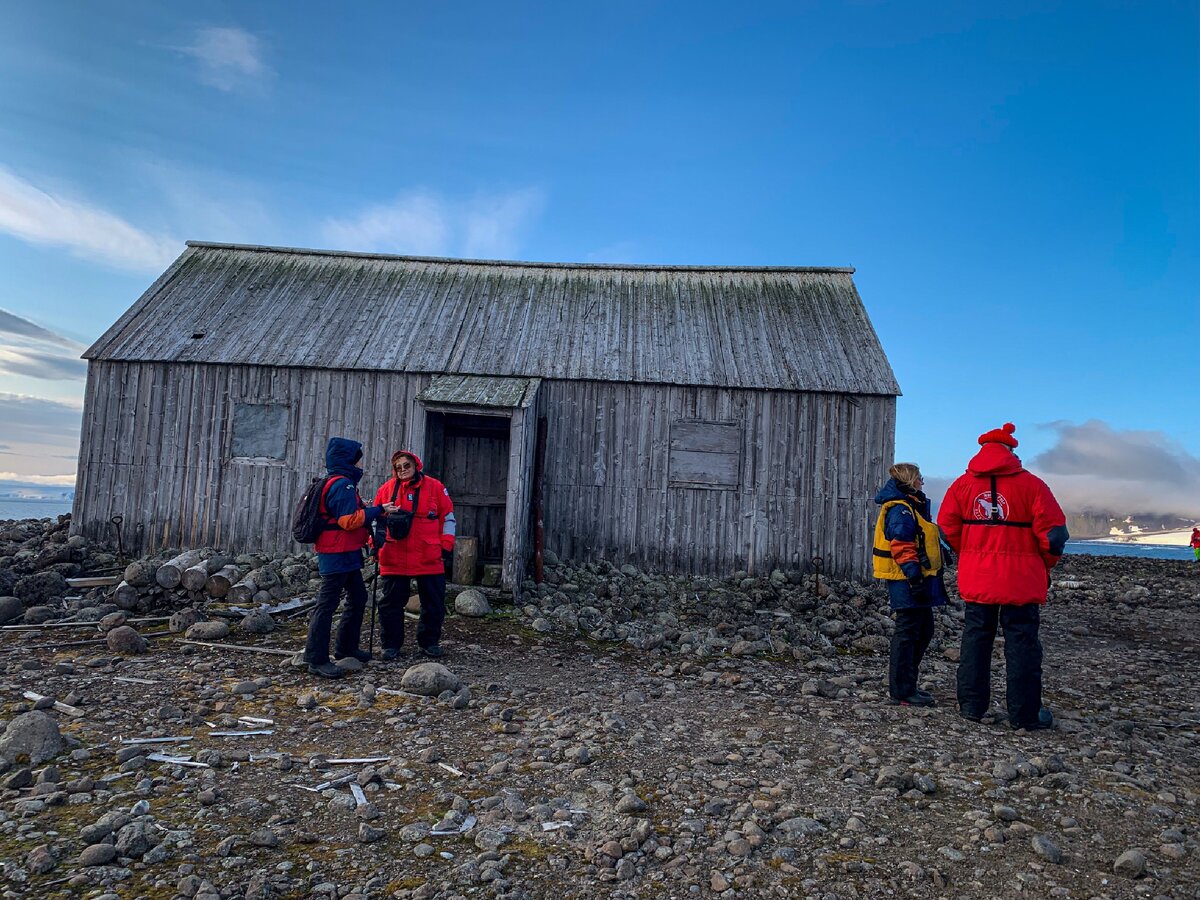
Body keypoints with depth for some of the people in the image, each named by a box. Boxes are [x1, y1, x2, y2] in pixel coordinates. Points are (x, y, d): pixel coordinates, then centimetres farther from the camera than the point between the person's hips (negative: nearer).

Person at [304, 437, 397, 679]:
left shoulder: (342, 483, 16)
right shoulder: (342, 485, -17)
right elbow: (349, 520, -22)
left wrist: (369, 509, 9)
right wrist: (378, 510, -16)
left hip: (346, 554, 11)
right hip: (337, 554, -11)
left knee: (358, 597, 19)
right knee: (327, 604, -6)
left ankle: (346, 647, 29)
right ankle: (316, 659, 0)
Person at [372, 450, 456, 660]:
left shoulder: (435, 487, 0)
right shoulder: (386, 489, 2)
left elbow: (447, 517, 5)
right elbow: (376, 519, 11)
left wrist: (446, 546, 1)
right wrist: (376, 539, -5)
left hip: (429, 558, 0)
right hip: (394, 559, 0)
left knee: (434, 603, 8)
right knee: (392, 603, 7)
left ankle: (429, 642, 25)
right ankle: (391, 644, 21)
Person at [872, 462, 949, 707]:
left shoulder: (912, 507, 20)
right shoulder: (901, 510, -15)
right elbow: (902, 548, -22)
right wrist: (915, 576, -24)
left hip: (918, 581, 11)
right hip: (908, 583, -11)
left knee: (923, 630, 17)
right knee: (907, 632, -6)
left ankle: (907, 684, 27)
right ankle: (902, 691, 1)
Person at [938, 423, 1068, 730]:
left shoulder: (963, 483, 2)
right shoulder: (1031, 484, -5)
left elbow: (947, 528, 4)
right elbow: (1053, 532, -6)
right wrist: (1046, 566, 9)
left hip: (976, 579, 3)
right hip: (1021, 581, -2)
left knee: (975, 640, 11)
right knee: (1022, 644, 6)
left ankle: (971, 706, 16)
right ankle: (1025, 714, 12)